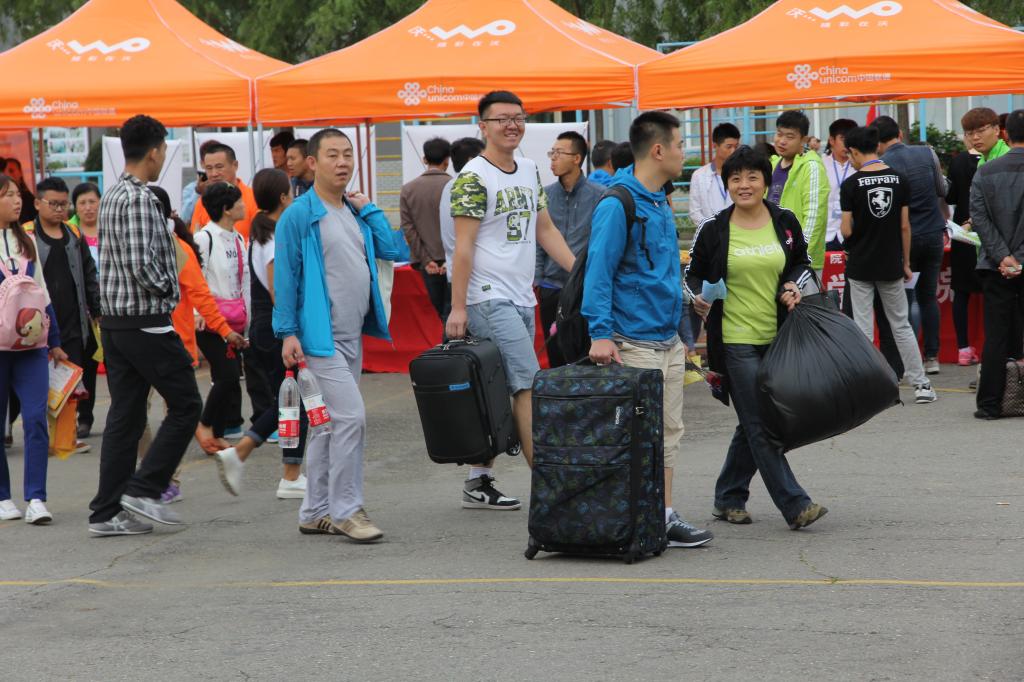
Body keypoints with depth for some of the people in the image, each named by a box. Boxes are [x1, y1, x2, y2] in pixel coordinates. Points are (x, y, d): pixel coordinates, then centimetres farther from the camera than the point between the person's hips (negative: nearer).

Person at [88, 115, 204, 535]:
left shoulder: (111, 197, 14)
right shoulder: (140, 199, -16)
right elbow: (143, 266, -24)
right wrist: (169, 288, -7)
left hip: (114, 322, 9)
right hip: (147, 322, -9)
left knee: (124, 415, 9)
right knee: (185, 405, 2)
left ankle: (107, 512, 8)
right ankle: (144, 489, -2)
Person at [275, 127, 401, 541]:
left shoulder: (356, 212, 13)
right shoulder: (299, 215, -9)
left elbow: (392, 251, 7)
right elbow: (285, 275, -11)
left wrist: (368, 208, 3)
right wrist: (288, 332, -15)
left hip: (351, 336, 8)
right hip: (320, 335, -8)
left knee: (329, 424, 12)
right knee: (350, 416, -15)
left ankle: (316, 512, 19)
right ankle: (346, 510, -8)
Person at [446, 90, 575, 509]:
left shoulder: (530, 172, 15)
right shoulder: (474, 177, -9)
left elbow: (546, 230, 20)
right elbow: (463, 246, -13)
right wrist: (458, 306, -17)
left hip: (523, 298, 8)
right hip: (490, 300, -8)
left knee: (499, 393, 9)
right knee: (529, 386, -12)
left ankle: (479, 483, 14)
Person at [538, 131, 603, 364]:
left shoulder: (599, 195, -4)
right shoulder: (546, 195, 6)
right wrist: (537, 281, 3)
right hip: (551, 289, 4)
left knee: (583, 358, -2)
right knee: (555, 356, 10)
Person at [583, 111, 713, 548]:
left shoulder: (662, 203, 14)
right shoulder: (618, 204, -14)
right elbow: (599, 271, -18)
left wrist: (682, 332, 23)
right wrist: (600, 333, -23)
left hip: (669, 341, 9)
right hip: (634, 343, -9)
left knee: (668, 433, 10)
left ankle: (665, 518, 15)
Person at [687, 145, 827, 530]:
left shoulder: (785, 223, 6)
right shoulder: (713, 231, -1)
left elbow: (803, 263, 18)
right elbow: (692, 275, 7)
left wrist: (792, 287, -2)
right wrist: (698, 299, -14)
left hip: (776, 337, 4)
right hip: (735, 339, -4)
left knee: (753, 423, 10)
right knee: (759, 425, -9)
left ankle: (728, 498, 24)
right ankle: (795, 505, -9)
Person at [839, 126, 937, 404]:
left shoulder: (851, 184, -11)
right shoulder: (899, 180, -1)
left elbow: (846, 230, -12)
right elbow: (904, 226, 1)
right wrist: (906, 263, 9)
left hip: (860, 266, -3)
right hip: (891, 265, 3)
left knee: (863, 327, 3)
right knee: (901, 325, 12)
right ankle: (921, 384, 11)